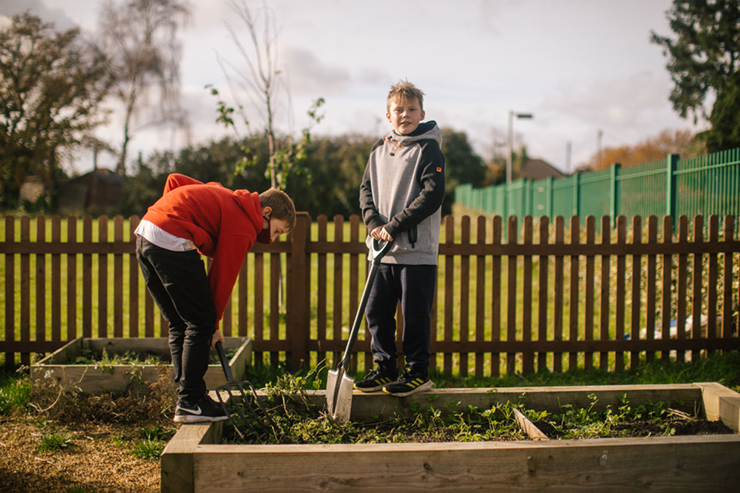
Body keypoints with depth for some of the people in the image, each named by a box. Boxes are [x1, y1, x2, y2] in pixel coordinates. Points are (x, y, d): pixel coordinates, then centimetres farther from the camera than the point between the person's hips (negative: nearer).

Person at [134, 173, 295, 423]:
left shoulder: (227, 199, 22)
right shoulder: (243, 227, -4)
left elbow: (174, 180, 22)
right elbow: (222, 277, -2)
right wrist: (214, 325, 8)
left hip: (145, 233, 10)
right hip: (172, 242, -10)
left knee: (179, 324, 15)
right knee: (200, 323, -1)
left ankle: (188, 397, 21)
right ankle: (190, 404, 3)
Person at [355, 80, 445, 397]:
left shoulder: (428, 149, -5)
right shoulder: (379, 150, 13)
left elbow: (432, 195, -14)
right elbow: (366, 189, 13)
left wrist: (394, 226, -17)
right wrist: (374, 223, -6)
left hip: (418, 250, -6)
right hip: (384, 251, 6)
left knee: (415, 314, 0)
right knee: (376, 311, 8)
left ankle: (418, 373, 13)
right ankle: (384, 369, 20)